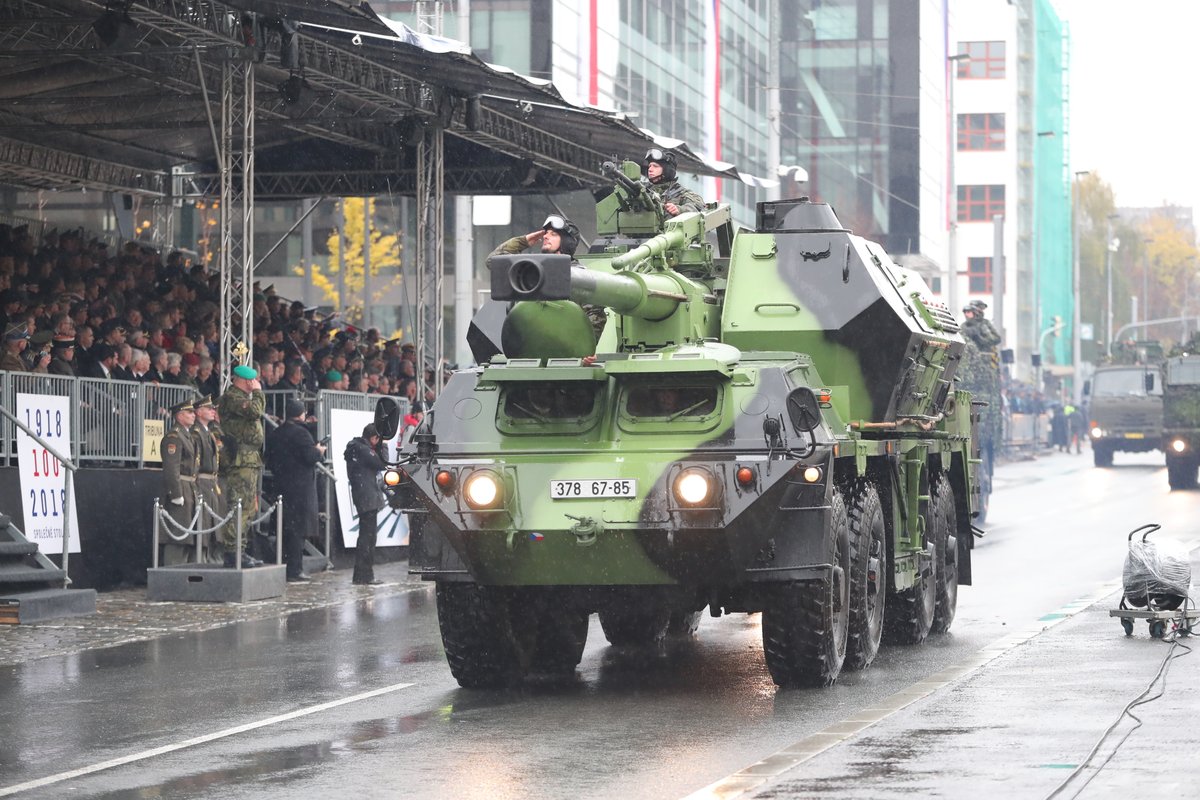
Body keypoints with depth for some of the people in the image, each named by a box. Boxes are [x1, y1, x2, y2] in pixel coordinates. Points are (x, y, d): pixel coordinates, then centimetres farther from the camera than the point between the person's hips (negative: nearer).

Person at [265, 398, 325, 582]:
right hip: (300, 488, -8)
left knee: (285, 529, 13)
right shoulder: (300, 433, -13)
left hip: (281, 485, 8)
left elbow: (269, 460, 16)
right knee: (298, 530, -5)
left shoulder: (274, 435, 11)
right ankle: (294, 570, -7)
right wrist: (319, 451, -1)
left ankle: (284, 567, 16)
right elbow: (310, 456, -20)